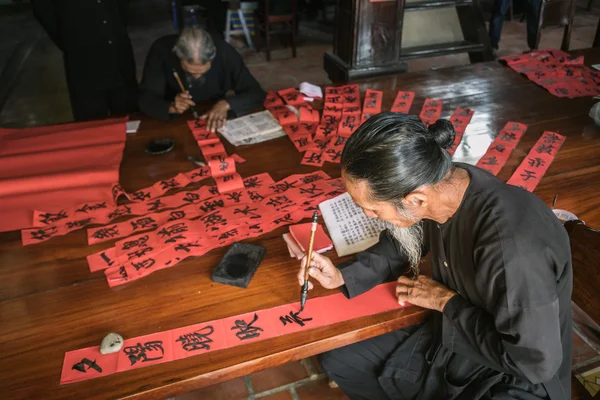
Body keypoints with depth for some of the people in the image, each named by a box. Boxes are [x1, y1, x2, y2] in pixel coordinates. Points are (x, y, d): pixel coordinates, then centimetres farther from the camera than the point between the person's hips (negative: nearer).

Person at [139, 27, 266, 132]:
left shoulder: (224, 52, -21)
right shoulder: (160, 51, -21)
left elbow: (257, 94, -17)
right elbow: (145, 99, -16)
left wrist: (226, 104, -33)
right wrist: (171, 107, -35)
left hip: (213, 120, 0)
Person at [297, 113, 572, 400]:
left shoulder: (512, 245, -39)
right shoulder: (436, 184, -15)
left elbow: (536, 361, -30)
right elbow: (403, 242, 7)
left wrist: (446, 301, -21)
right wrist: (343, 276, -7)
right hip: (450, 337, 7)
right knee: (338, 361, 10)